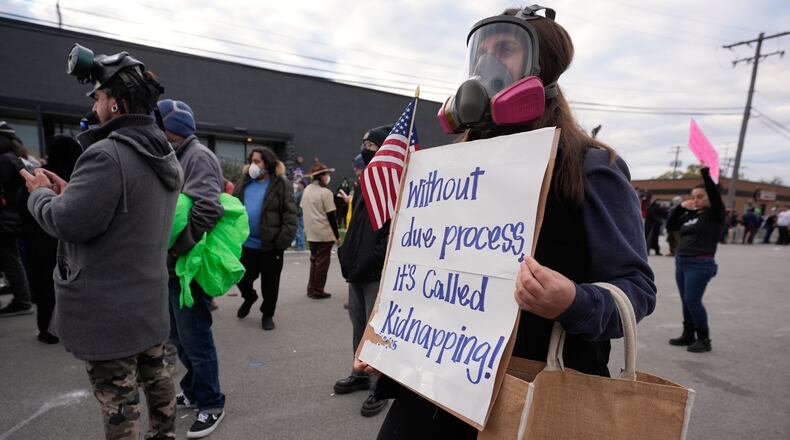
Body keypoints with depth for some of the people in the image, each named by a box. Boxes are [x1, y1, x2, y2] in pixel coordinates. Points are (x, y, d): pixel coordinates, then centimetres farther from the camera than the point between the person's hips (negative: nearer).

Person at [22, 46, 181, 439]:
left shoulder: (106, 155, -22)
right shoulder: (165, 157, 8)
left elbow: (69, 223, -20)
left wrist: (41, 193, -2)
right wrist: (70, 192, 9)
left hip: (108, 309, -9)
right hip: (148, 298, 9)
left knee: (117, 401, 7)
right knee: (155, 377, 22)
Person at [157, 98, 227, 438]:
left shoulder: (197, 156, -13)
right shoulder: (174, 157, 17)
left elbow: (207, 209, -27)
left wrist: (178, 248, -21)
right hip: (171, 266, 9)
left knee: (195, 339, 2)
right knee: (178, 336, 20)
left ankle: (210, 404, 20)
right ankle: (193, 390, 39)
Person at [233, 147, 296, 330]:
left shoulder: (280, 183, -7)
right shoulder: (244, 182, 9)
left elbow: (290, 214, -11)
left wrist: (284, 240, -19)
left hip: (270, 245, -4)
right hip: (245, 243, 4)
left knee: (270, 282, 9)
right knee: (242, 278, 14)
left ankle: (267, 314, 30)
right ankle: (249, 297, 47)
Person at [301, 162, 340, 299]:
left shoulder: (307, 190, 8)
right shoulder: (325, 192, -13)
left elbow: (303, 209, 14)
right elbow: (331, 215, -13)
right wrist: (337, 236, -8)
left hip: (311, 232, 7)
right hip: (324, 233, -7)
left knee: (314, 260, 17)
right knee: (322, 262, 2)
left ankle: (311, 288, 22)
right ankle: (317, 291, 8)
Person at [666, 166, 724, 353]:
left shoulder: (715, 213, -4)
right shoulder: (690, 215, 13)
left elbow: (715, 194, -20)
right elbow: (671, 225, 19)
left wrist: (705, 172, -28)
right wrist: (680, 207, 7)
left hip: (700, 264, -7)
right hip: (681, 262, 7)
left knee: (693, 301, -7)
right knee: (686, 301, 12)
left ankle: (704, 339, 8)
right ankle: (688, 335, 23)